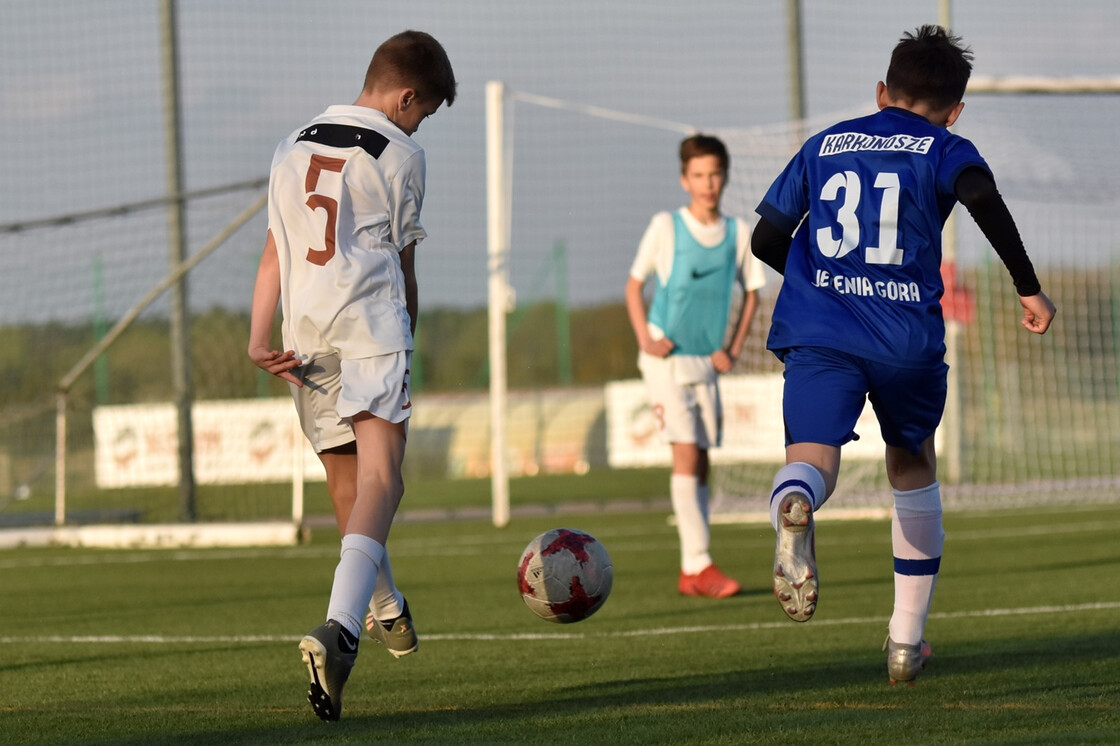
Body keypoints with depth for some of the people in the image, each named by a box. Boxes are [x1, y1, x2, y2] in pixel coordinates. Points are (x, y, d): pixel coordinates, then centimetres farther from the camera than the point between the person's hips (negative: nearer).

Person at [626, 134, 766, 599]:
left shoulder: (739, 233, 3)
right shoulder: (665, 227, -6)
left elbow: (751, 293, 15)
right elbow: (634, 285, 3)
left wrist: (733, 350, 5)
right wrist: (645, 339, -10)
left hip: (706, 364, 4)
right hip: (665, 358, -4)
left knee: (701, 464, 5)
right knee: (686, 453, -15)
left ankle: (690, 574, 11)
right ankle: (699, 564, -20)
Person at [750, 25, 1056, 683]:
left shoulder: (824, 145, 21)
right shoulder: (945, 150, 10)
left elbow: (765, 241, 21)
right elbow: (982, 196, -14)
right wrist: (1029, 287, -10)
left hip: (817, 332, 1)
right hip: (908, 336, -1)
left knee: (813, 457, -14)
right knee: (913, 465, 22)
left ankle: (794, 507, -55)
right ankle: (907, 641, 25)